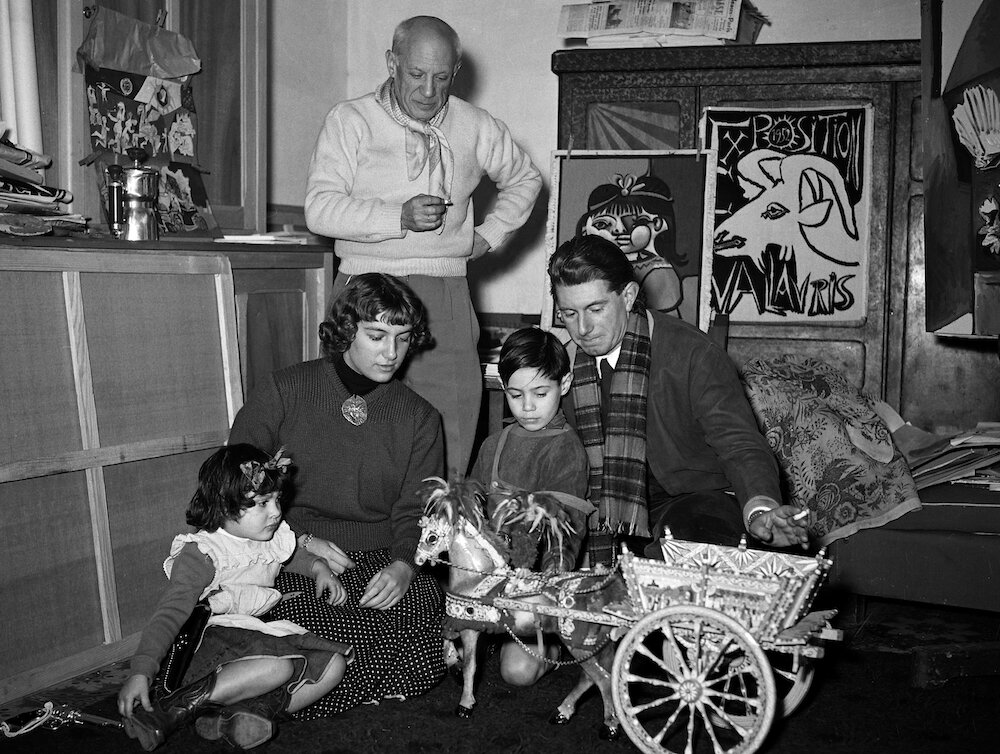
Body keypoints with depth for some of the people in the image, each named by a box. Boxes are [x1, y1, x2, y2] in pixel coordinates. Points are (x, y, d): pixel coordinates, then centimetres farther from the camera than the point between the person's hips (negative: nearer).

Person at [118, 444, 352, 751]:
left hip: (263, 638, 8)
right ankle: (169, 710, -27)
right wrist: (140, 672, -31)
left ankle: (231, 717, -25)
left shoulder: (273, 538, 9)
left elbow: (292, 556, 36)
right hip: (217, 640, -8)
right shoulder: (200, 554, -14)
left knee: (333, 665, -12)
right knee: (277, 667, -36)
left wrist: (318, 567, 15)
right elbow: (168, 615, -20)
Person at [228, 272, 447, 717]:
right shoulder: (284, 393, 4)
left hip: (384, 559, 3)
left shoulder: (418, 417, 13)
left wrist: (403, 565, -16)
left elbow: (416, 511, 6)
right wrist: (300, 539, -11)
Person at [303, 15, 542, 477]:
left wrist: (490, 234, 15)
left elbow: (524, 180, 29)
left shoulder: (476, 127, 12)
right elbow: (319, 210, -9)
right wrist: (398, 218, -18)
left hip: (446, 295, 3)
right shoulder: (351, 120, 1)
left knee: (454, 424, -3)